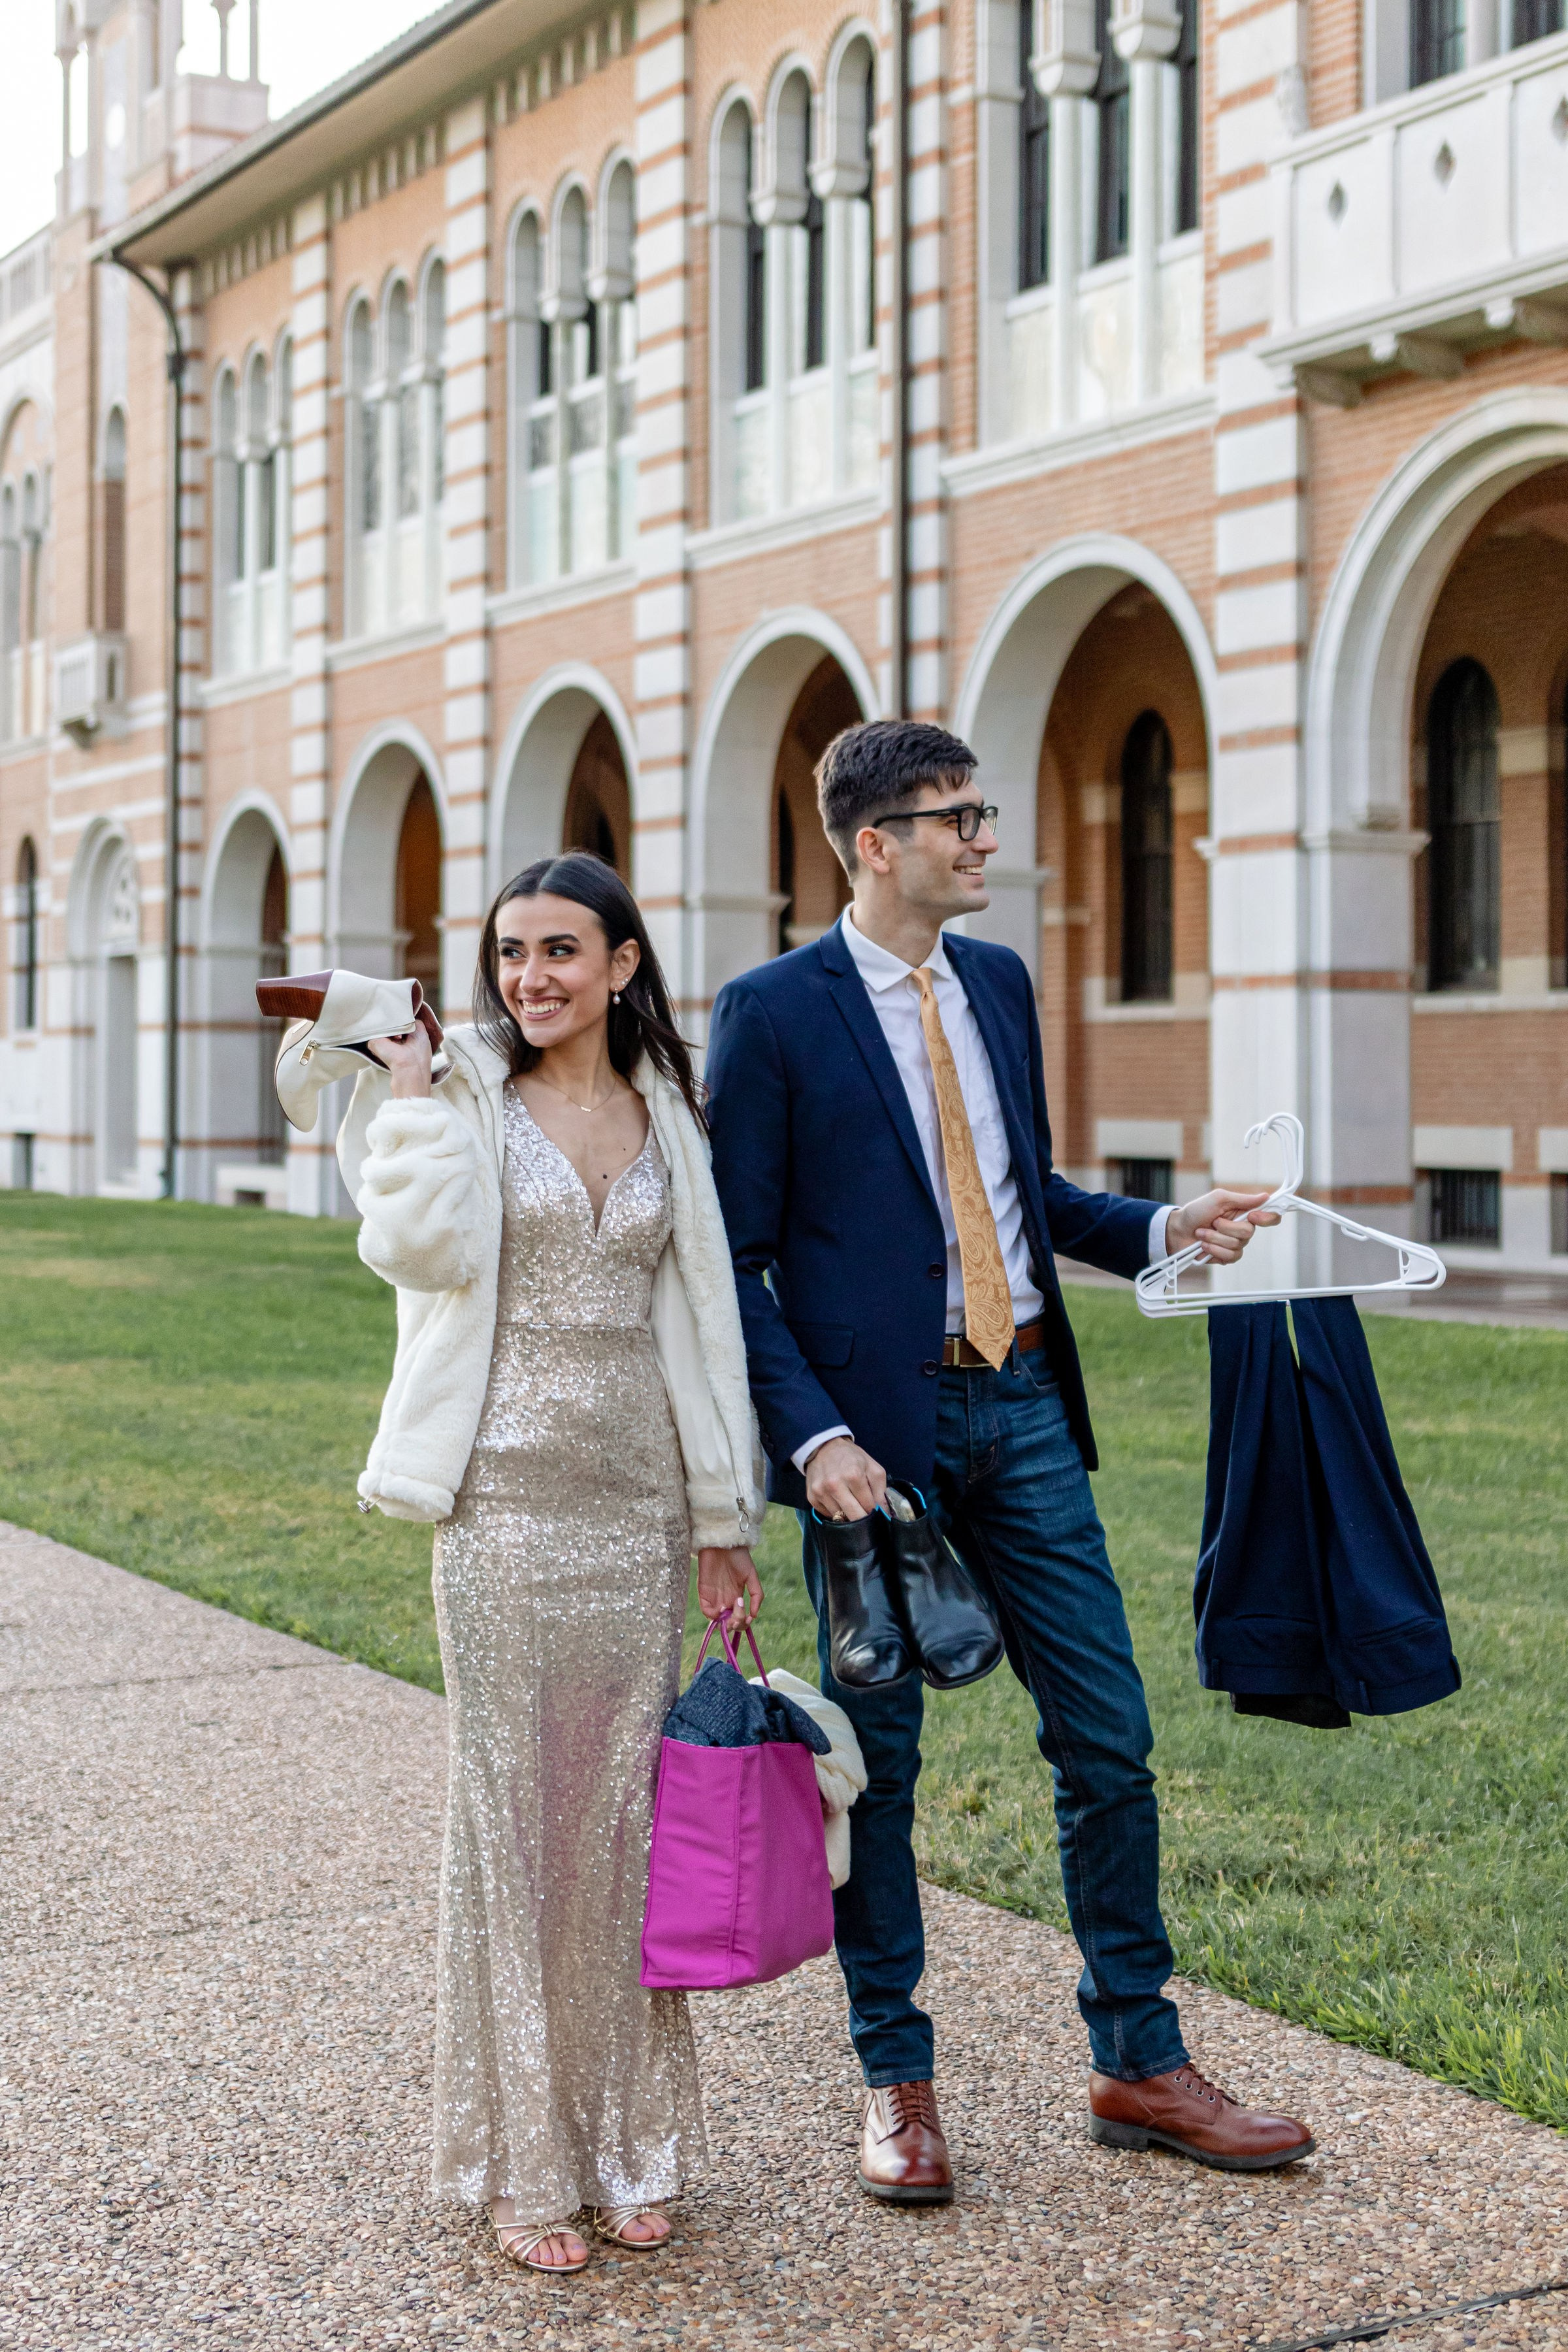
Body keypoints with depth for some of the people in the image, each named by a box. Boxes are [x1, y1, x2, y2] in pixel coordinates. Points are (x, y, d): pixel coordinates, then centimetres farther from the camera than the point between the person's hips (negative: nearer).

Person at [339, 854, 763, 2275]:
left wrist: (723, 1519, 10)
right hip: (509, 1494, -3)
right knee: (514, 1806, 1)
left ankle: (623, 2143, 18)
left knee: (624, 1807, 7)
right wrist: (409, 1085, -12)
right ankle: (523, 2161, 10)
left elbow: (699, 1317, 12)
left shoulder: (665, 1114, 11)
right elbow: (425, 1247, -17)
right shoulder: (466, 1091, 1)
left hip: (641, 1497, 3)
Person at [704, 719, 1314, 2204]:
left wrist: (1160, 1231, 3)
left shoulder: (998, 981, 11)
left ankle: (1138, 2065, 21)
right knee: (878, 1760, 6)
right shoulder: (774, 1011, -7)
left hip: (1022, 1407, 6)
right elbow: (735, 1258, -8)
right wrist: (813, 1437, -18)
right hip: (879, 1424, -5)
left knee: (1108, 1740, 7)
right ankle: (896, 2082, 21)